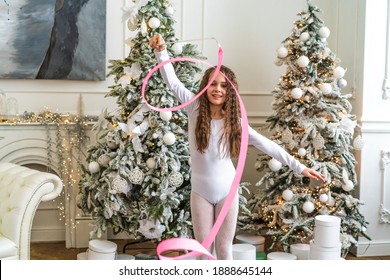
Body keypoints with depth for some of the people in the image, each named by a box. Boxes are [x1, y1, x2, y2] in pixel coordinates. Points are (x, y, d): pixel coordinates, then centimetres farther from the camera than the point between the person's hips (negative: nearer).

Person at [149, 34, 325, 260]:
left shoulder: (234, 121, -7)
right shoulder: (195, 109, -8)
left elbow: (266, 144, -7)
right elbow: (173, 82, -14)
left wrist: (298, 167, -9)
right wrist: (162, 51, -27)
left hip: (227, 191, 0)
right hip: (200, 191, 0)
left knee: (224, 247, 10)